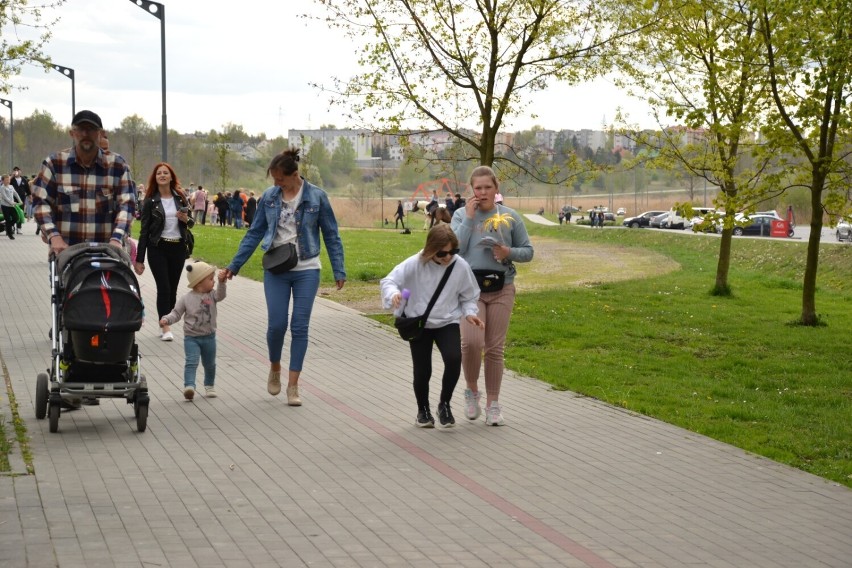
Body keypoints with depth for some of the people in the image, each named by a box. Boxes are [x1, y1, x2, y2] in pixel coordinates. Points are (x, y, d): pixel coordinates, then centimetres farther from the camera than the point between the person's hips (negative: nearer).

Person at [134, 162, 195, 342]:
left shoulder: (180, 197, 6)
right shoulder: (150, 201, -2)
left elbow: (191, 223, 15)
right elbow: (144, 230, -1)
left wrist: (186, 219, -11)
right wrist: (139, 259, -4)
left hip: (178, 248, 3)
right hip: (158, 248, -3)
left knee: (172, 289, 5)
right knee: (164, 288, -9)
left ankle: (164, 324, 15)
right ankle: (165, 328, -6)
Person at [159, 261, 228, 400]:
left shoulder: (211, 295, 1)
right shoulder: (186, 298, -6)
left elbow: (221, 295, -17)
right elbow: (176, 313, -1)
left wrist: (222, 282, -32)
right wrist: (166, 319, -18)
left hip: (209, 337, 3)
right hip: (191, 338, -3)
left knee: (209, 364, 15)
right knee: (191, 362, -19)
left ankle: (209, 386, 34)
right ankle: (189, 386, -28)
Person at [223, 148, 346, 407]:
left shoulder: (316, 197, -5)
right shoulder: (269, 197, 1)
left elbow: (331, 235, 0)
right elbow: (254, 234, 7)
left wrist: (338, 270, -3)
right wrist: (234, 265, 4)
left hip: (306, 270, -1)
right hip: (276, 270, 1)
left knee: (300, 327, -1)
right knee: (276, 324, -3)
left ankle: (293, 386, 6)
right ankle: (275, 368, 26)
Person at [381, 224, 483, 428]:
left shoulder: (460, 266, -11)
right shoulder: (415, 264, -17)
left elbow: (468, 296, 5)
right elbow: (389, 281, -14)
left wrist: (469, 312, -11)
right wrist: (393, 294, -35)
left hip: (447, 323, 1)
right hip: (419, 324, -1)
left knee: (454, 360, -22)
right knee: (422, 371, 0)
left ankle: (444, 403, 3)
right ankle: (423, 409, 29)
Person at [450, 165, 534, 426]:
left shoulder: (510, 216, 6)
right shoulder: (461, 214, 4)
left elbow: (528, 252, 8)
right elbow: (456, 248, -9)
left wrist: (509, 252, -11)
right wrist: (469, 218, -10)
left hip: (501, 289, 1)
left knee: (495, 348, 5)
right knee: (471, 341, -18)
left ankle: (493, 403, 17)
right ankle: (471, 391, 7)